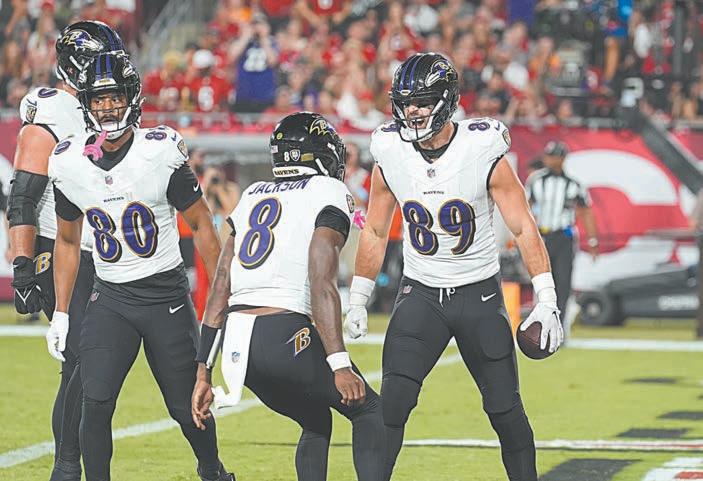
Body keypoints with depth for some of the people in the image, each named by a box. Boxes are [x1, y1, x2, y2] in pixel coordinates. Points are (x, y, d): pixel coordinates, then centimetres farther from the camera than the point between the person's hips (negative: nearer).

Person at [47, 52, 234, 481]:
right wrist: (60, 313, 10)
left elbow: (201, 224, -4)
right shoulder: (69, 164, -3)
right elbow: (67, 242, 12)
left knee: (186, 405, 5)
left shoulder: (161, 153, -14)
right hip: (111, 298, 2)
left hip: (167, 295, -2)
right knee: (95, 403, -13)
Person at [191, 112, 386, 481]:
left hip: (235, 340, 6)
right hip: (284, 335, -6)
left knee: (316, 423, 25)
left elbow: (220, 292, 17)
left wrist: (204, 372, 18)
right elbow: (322, 286, -11)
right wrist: (339, 365, -14)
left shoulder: (252, 197, 22)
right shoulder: (328, 193, 2)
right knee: (369, 411, 13)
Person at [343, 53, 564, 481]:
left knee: (505, 408, 2)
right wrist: (357, 301, 8)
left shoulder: (483, 151, -14)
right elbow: (375, 233, 9)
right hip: (420, 295, 2)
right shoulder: (390, 155, -5)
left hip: (480, 294, -2)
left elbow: (524, 228, -10)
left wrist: (547, 301, -16)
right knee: (391, 405, -13)